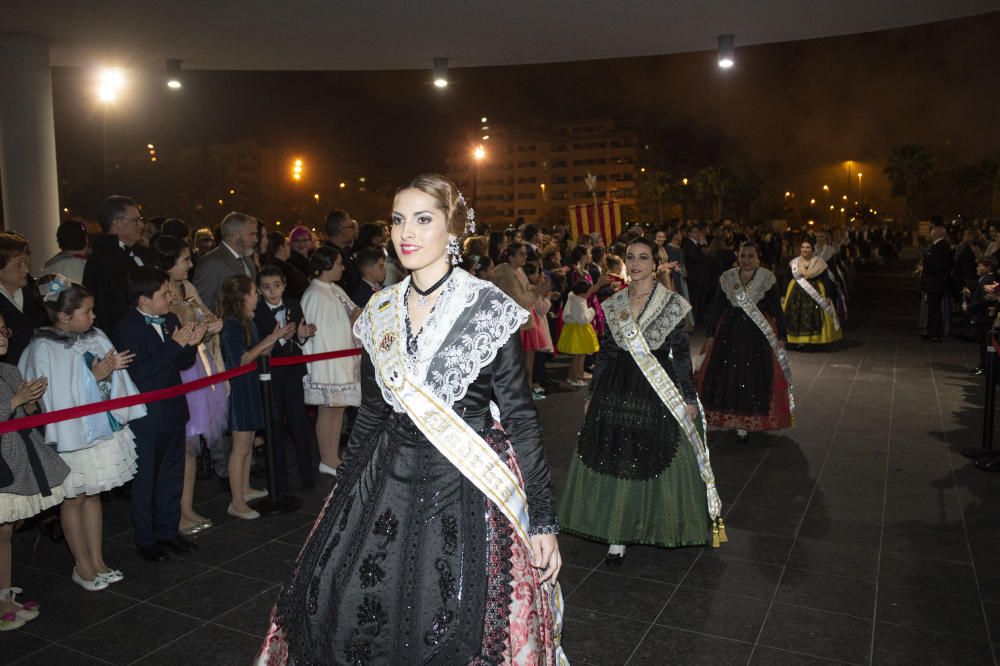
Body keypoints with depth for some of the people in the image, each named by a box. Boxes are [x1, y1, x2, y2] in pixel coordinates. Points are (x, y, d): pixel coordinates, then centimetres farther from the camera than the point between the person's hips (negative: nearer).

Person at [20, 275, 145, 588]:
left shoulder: (95, 336, 0)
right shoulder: (44, 349, -16)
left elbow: (112, 381, 10)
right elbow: (56, 397, -18)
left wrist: (111, 368, -11)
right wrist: (95, 375, -19)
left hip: (103, 429, 5)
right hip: (71, 435, -5)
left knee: (93, 495, 17)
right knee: (74, 499, 10)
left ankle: (97, 560, 29)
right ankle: (83, 566, 25)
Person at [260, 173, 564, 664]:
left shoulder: (489, 308, -9)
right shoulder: (380, 311, 5)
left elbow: (520, 415, -8)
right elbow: (371, 411, 14)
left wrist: (542, 520, -9)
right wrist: (344, 492, 17)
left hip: (467, 488, -4)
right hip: (387, 480, 5)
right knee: (344, 610, 7)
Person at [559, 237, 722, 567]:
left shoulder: (672, 303, -2)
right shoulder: (613, 304, 7)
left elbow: (682, 353, -2)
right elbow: (606, 352, 10)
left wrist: (689, 398, -4)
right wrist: (591, 394, 10)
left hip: (659, 391, -3)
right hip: (616, 390, 3)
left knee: (656, 461, 5)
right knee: (615, 462, 3)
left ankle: (658, 525, 27)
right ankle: (617, 537, 12)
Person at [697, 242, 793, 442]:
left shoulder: (768, 279, -2)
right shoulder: (726, 278, 3)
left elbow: (777, 309, 0)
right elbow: (716, 307, 6)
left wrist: (781, 337, -3)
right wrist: (711, 335, 4)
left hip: (759, 334, -2)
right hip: (730, 332, 2)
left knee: (755, 377, 0)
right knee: (727, 375, 0)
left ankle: (745, 422, 12)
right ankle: (736, 418, 14)